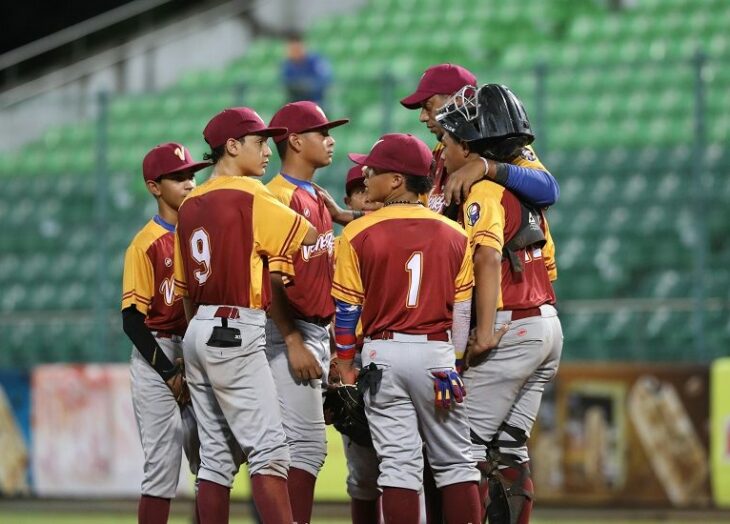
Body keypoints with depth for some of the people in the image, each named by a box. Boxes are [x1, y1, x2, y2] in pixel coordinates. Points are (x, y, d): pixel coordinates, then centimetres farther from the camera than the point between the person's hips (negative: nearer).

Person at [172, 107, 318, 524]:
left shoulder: (191, 205, 14)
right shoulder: (251, 198, -9)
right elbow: (310, 236, -5)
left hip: (199, 333, 8)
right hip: (237, 333, -8)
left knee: (217, 455, 8)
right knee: (269, 448, -13)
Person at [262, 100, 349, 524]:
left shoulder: (317, 198, 17)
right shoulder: (280, 197, -13)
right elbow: (272, 279, -19)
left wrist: (332, 332, 17)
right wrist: (293, 341, -22)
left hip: (317, 333, 10)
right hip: (292, 334, -10)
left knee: (307, 445, 10)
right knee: (305, 442, -13)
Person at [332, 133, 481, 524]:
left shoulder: (358, 234, -3)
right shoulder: (453, 235, 4)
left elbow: (346, 309, 0)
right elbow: (462, 312, 5)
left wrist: (345, 363, 11)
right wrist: (455, 365, 13)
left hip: (383, 352, -1)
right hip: (437, 352, 1)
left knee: (398, 463, -1)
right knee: (455, 461, 7)